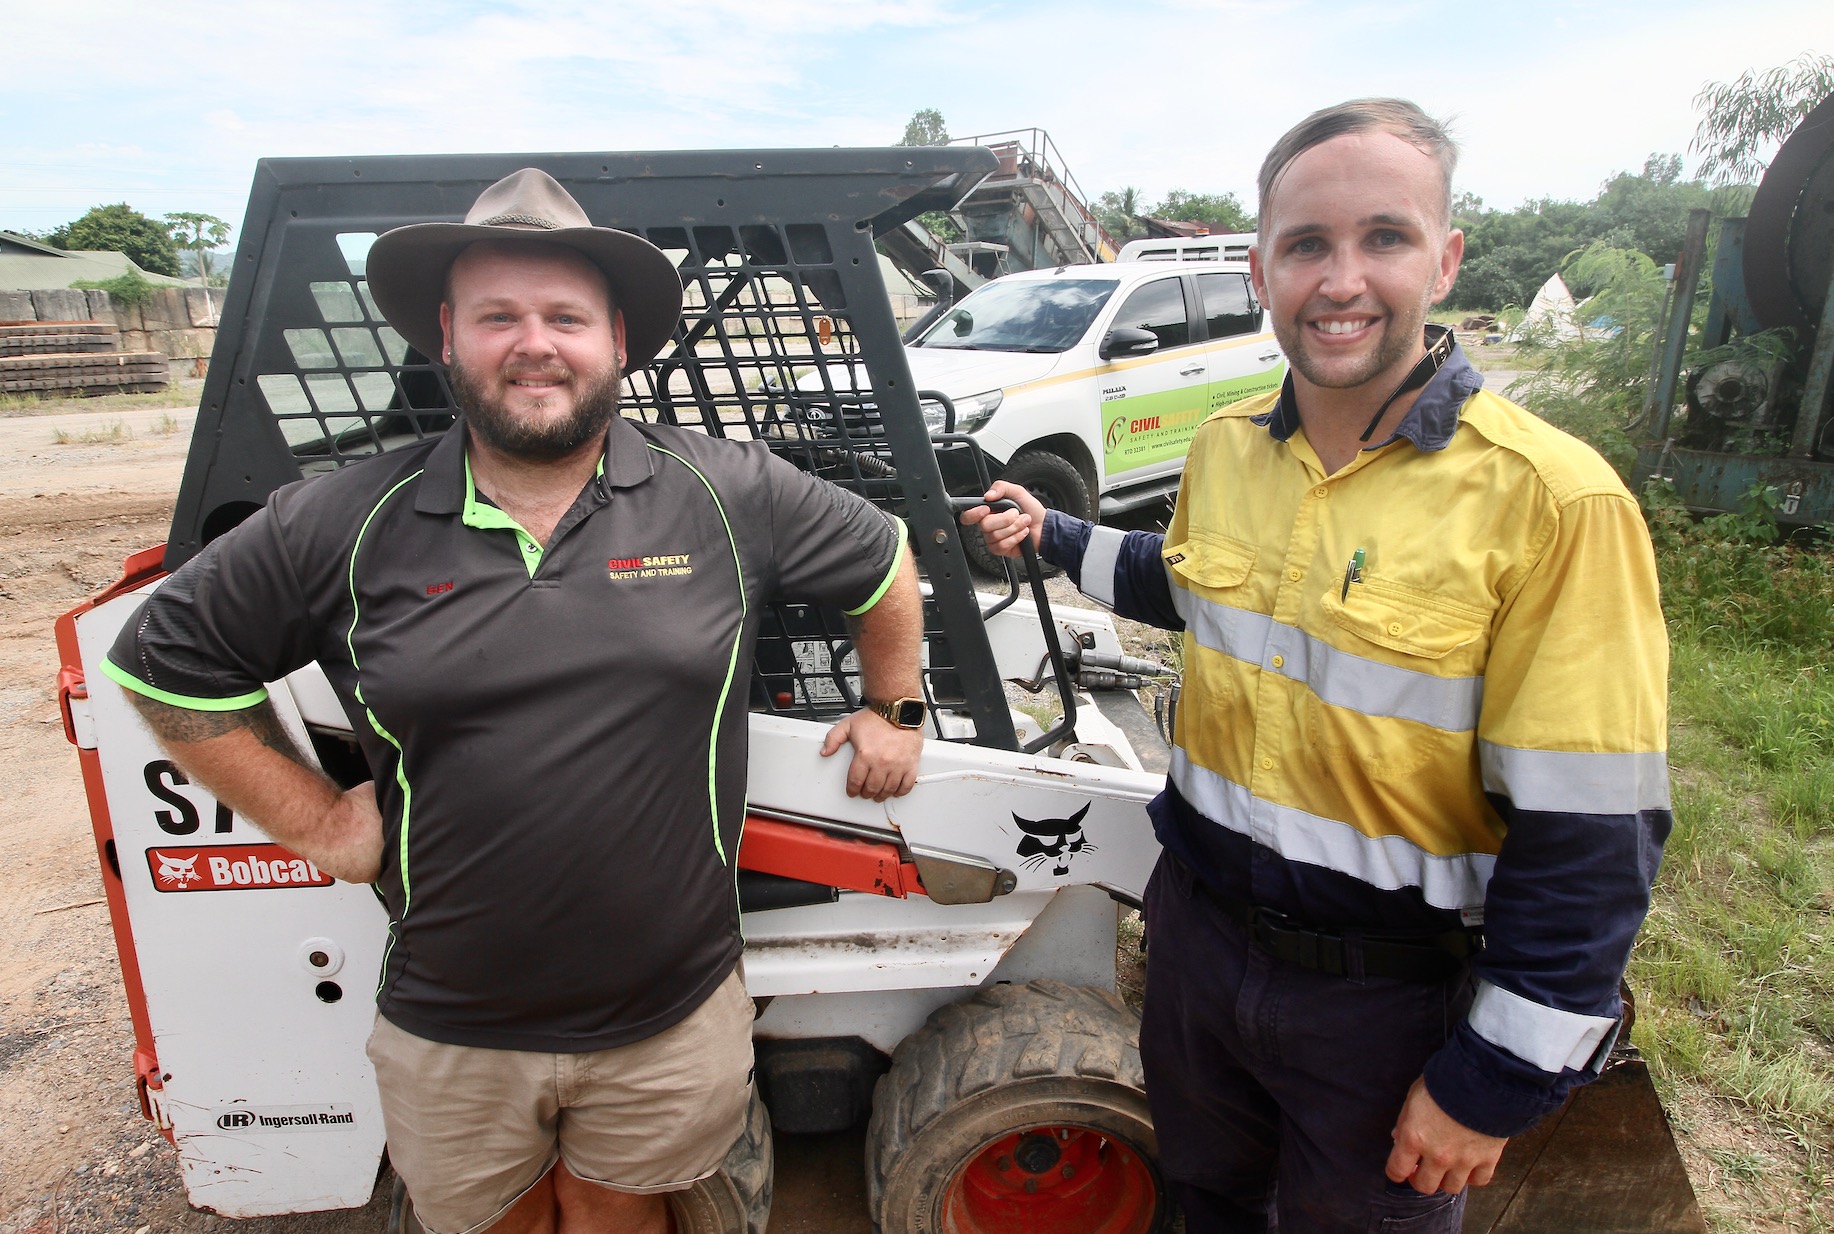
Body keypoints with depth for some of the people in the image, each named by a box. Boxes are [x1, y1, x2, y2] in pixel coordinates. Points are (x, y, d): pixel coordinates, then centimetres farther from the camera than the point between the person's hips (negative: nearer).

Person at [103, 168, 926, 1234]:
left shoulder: (730, 496, -9)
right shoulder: (343, 527, -7)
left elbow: (884, 559, 6)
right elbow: (164, 660, 5)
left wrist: (895, 711, 9)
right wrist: (315, 819, 1)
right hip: (449, 1031, 2)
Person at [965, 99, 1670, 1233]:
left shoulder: (1552, 500, -22)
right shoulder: (1223, 448, -4)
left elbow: (1591, 833, -20)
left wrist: (1496, 1084, -16)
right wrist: (1056, 536, 9)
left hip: (1388, 997, -4)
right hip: (1199, 930, 5)